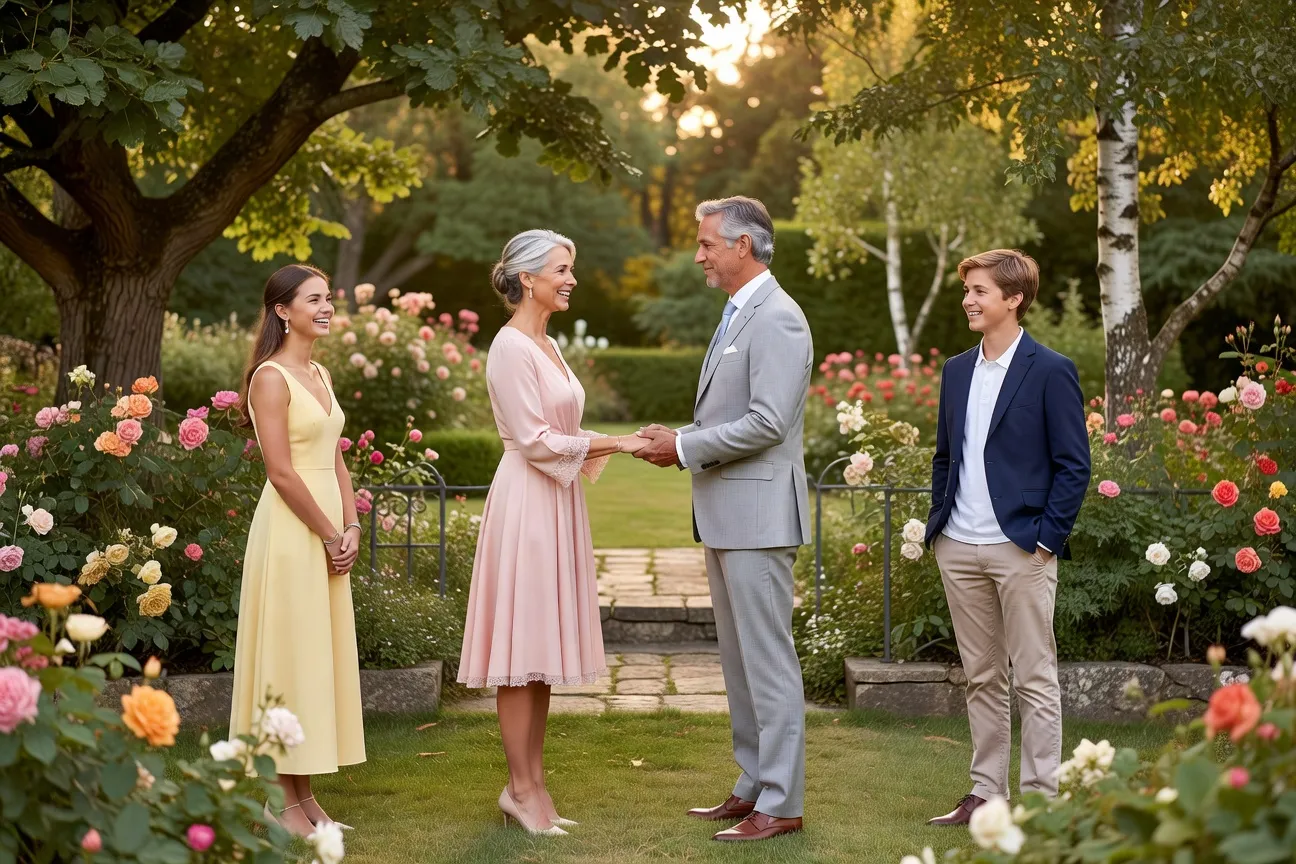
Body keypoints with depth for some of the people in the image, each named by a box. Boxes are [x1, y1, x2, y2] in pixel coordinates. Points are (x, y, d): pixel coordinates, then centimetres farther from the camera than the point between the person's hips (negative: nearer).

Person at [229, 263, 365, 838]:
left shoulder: (320, 375, 14)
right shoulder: (271, 377, -11)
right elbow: (281, 472, -16)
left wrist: (352, 527, 2)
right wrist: (331, 536, -13)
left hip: (328, 531, 8)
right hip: (290, 531, -8)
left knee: (322, 657, 10)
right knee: (290, 657, -3)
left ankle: (304, 795, 18)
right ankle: (284, 804, 5)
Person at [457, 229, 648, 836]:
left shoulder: (547, 346, 15)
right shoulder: (511, 347, -12)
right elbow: (534, 441, -17)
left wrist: (628, 444, 4)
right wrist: (617, 443, -15)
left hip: (558, 505, 9)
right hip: (527, 505, -9)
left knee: (544, 648, 10)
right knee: (522, 648, -3)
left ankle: (532, 785, 16)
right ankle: (520, 789, 4)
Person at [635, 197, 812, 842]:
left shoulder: (777, 318, -14)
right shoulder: (736, 316, 17)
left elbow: (768, 421, -22)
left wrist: (685, 448, -15)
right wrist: (681, 440, 6)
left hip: (758, 513, -10)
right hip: (724, 514, 10)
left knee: (768, 659, -5)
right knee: (738, 659, 14)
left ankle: (781, 803, 2)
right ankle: (754, 786, 23)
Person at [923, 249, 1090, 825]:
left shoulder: (1051, 372, -5)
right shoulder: (956, 371, 13)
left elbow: (1074, 464, -6)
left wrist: (1047, 538, -11)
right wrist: (938, 525, 10)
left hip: (1021, 550, -6)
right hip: (959, 550, 6)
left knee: (1035, 680, 1)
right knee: (981, 679, 12)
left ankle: (1040, 800, 7)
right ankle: (986, 793, 20)